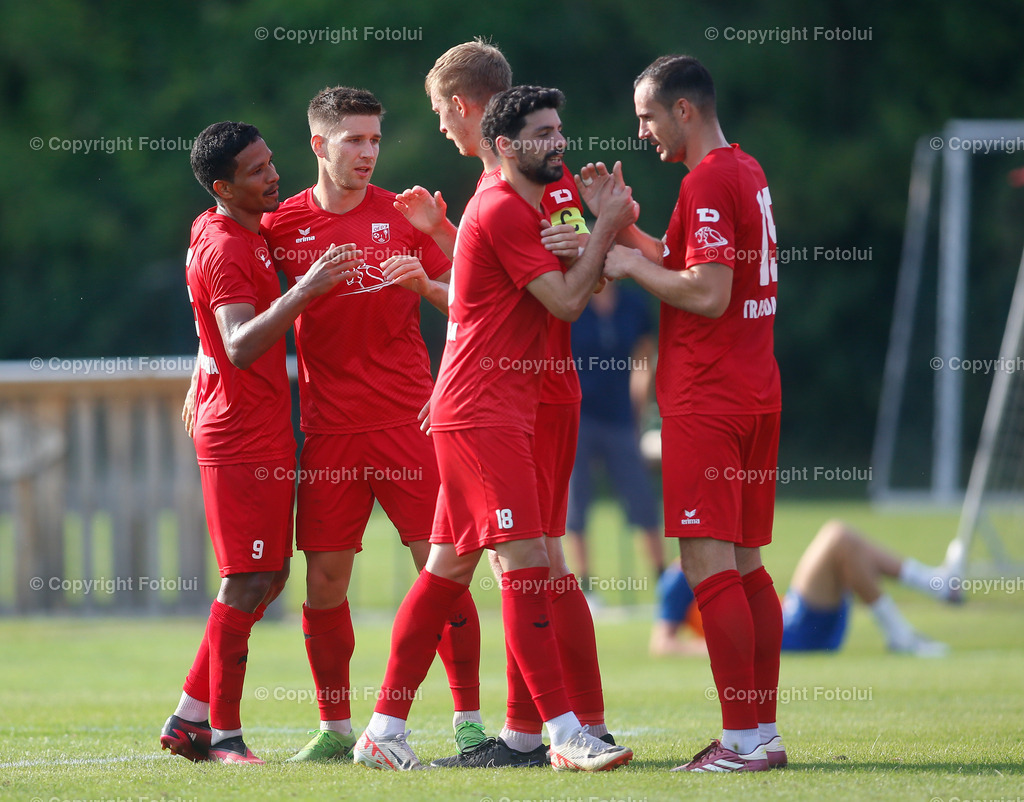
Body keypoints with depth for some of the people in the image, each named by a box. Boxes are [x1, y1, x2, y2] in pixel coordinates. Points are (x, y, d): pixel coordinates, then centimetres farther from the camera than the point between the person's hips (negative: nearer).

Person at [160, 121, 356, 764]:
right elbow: (241, 346, -31)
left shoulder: (244, 234, 13)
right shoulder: (224, 249, -18)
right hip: (243, 434, -10)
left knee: (268, 576, 12)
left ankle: (190, 719, 16)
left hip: (263, 429, 10)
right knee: (249, 580, -7)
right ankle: (223, 734, -2)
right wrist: (305, 289, -38)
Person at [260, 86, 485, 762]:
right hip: (328, 427, 1)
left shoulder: (403, 214, 3)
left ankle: (470, 721, -2)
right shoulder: (283, 225, 4)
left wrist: (425, 284, -14)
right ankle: (334, 729, 14)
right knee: (324, 578, 1)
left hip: (407, 420, -1)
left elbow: (462, 300, 6)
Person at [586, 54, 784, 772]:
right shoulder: (749, 174, 16)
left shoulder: (708, 183, -14)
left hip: (707, 403, -10)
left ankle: (742, 740, -11)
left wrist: (631, 263, -9)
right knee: (746, 565, 11)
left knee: (710, 565, -9)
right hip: (755, 396, 10)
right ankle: (763, 733, 13)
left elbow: (708, 293, -21)